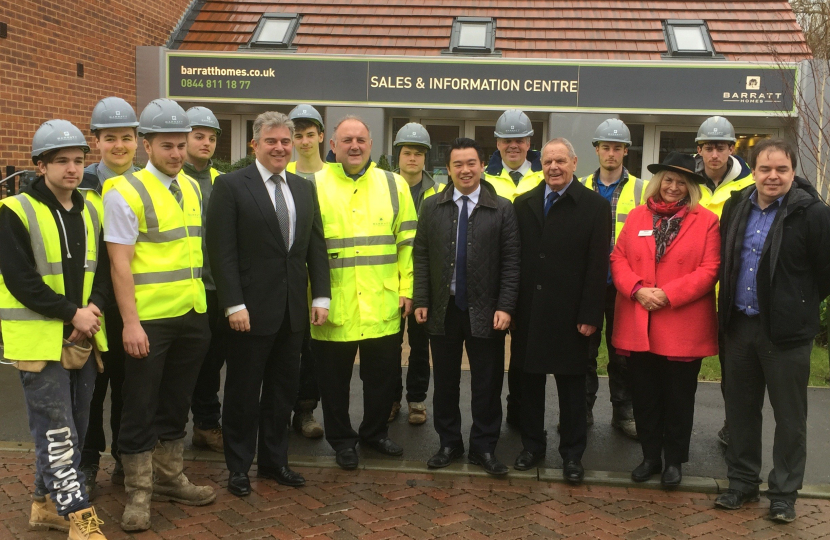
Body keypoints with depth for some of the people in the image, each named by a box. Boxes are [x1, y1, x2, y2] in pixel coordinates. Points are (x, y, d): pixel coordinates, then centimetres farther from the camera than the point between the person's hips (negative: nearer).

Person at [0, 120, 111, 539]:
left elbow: (104, 269, 10)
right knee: (56, 433, -4)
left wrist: (94, 307, -9)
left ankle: (47, 503, 28)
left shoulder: (90, 212, 10)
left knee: (74, 428, 13)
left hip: (84, 338, 7)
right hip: (41, 339, -6)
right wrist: (72, 313, -17)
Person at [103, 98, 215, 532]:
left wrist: (202, 303, 11)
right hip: (148, 320, -6)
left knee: (176, 402, 17)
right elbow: (120, 264, -14)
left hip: (193, 316, 6)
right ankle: (139, 493, 19)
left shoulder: (193, 188, 9)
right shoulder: (125, 192, -11)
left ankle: (169, 479, 31)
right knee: (140, 408, 5)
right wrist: (130, 323, -18)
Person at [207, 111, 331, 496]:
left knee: (284, 389, 13)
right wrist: (234, 304, -17)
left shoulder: (304, 189, 11)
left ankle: (274, 460, 28)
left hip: (293, 310, 5)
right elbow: (222, 251, -11)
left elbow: (316, 246, 11)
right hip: (252, 309, -5)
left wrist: (321, 296, 3)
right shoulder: (231, 186, -6)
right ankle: (239, 466, 21)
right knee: (244, 391, 7)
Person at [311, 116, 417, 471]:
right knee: (334, 378, 9)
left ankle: (375, 432, 33)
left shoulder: (394, 185, 7)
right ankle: (342, 440, 26)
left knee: (383, 374, 13)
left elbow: (407, 242, 8)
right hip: (333, 305, -2)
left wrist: (406, 289, 3)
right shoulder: (314, 185, 0)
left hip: (383, 305, 2)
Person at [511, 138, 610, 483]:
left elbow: (598, 266, -7)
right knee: (530, 382, 12)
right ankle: (532, 445, 27)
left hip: (569, 313, -3)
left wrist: (590, 315, -12)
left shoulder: (595, 206, -3)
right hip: (529, 311, 3)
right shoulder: (524, 204, 7)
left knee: (572, 386, 7)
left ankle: (572, 454, 20)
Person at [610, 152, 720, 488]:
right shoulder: (637, 217, 9)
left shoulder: (706, 221, 0)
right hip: (638, 326, 3)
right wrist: (637, 289, -12)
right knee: (645, 396, 11)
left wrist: (667, 294, -16)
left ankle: (673, 460, 22)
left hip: (683, 328, -3)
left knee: (678, 398, 8)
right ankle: (650, 457, 25)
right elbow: (618, 258, 5)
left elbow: (710, 270, -8)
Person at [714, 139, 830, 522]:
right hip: (740, 324, 5)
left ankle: (784, 494, 20)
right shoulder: (737, 207, 5)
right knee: (741, 408, 15)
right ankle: (742, 482, 29)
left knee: (789, 416, 7)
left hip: (786, 330, -5)